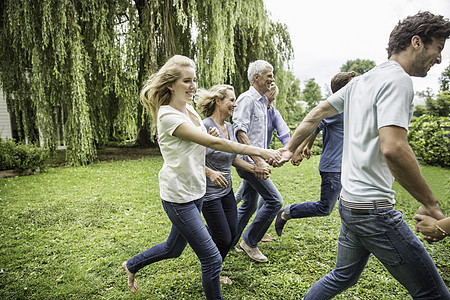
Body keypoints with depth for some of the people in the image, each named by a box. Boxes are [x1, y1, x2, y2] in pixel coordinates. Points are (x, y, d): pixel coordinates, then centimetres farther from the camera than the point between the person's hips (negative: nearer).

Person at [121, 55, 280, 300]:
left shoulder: (189, 109, 6)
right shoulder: (168, 116, -21)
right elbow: (213, 143, -28)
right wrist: (258, 151, -29)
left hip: (196, 191, 9)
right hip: (178, 197, -9)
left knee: (174, 248, 25)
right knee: (212, 259, -4)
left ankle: (131, 265, 48)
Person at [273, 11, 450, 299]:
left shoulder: (360, 82, 13)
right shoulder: (397, 80, -14)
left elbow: (315, 115, 18)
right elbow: (393, 149, -27)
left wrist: (290, 148, 27)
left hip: (350, 201, 10)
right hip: (374, 208, -9)